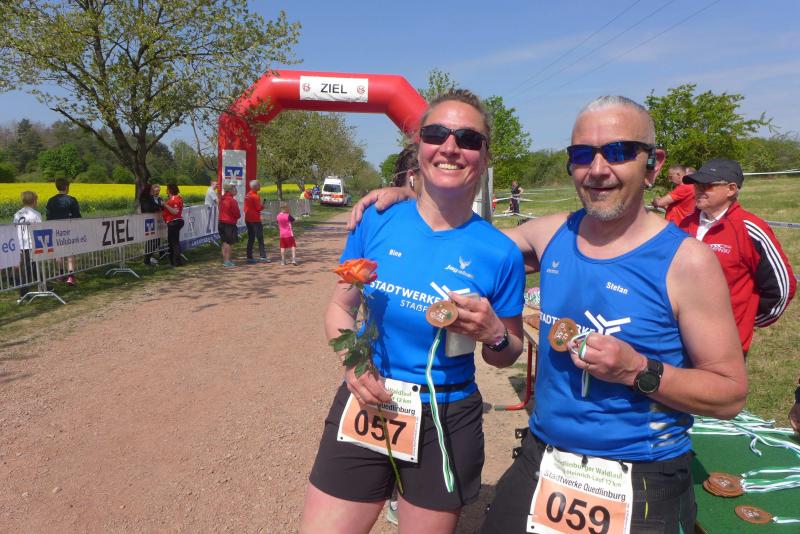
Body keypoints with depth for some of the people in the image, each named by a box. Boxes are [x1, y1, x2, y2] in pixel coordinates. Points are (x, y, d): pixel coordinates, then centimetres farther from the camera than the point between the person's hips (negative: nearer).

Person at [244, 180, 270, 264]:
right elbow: (259, 208, -17)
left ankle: (249, 257, 11)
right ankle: (262, 256, -5)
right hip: (255, 219, -8)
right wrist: (262, 205, 3)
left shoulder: (247, 195, 11)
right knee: (260, 238, -3)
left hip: (248, 219, 8)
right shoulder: (255, 196, -14)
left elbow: (245, 208, 15)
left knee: (250, 239, 11)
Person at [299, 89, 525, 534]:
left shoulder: (500, 253, -10)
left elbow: (508, 355, 3)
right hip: (365, 404, 1)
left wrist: (492, 334, -18)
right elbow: (341, 306, 5)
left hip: (447, 423, 0)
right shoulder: (377, 222, -8)